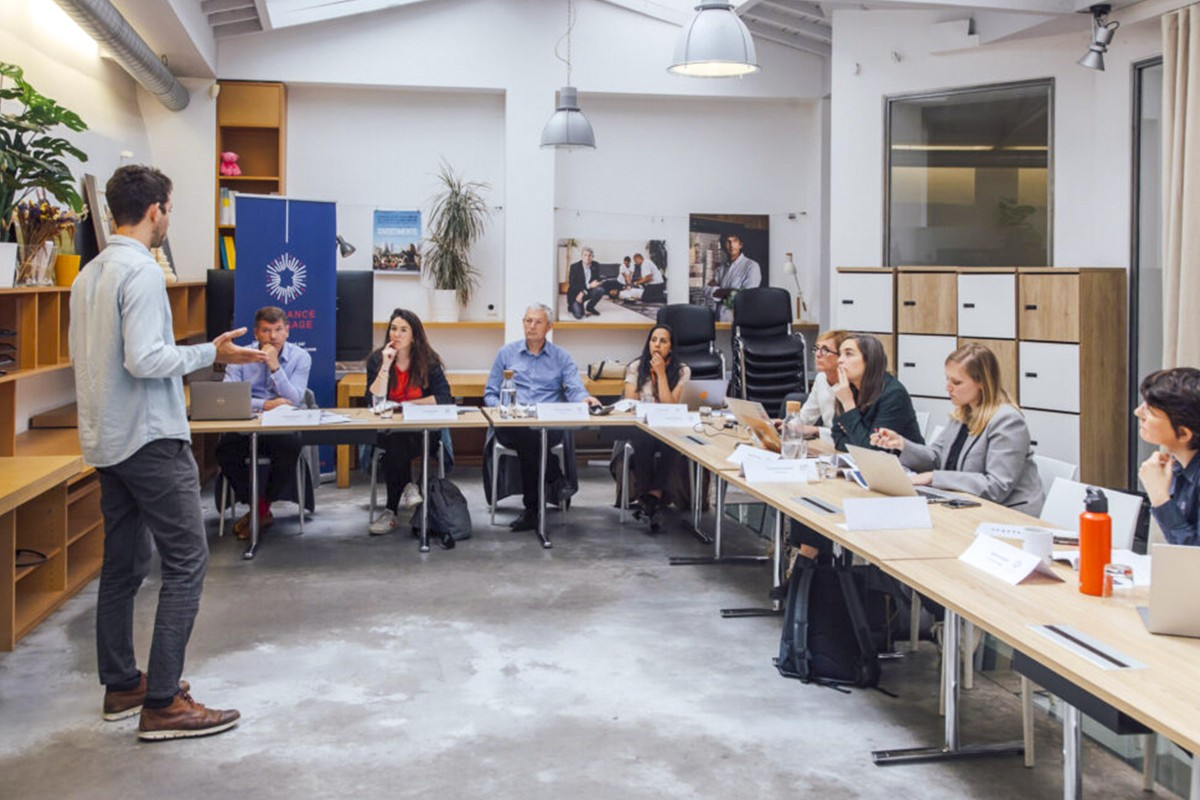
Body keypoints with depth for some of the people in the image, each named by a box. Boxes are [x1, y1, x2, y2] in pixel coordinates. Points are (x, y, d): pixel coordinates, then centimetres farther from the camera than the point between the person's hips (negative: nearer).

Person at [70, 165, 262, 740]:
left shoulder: (88, 275, 12)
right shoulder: (142, 271, -15)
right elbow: (145, 359, -23)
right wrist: (210, 354, -14)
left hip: (107, 441, 9)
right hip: (150, 438, -9)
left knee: (123, 564, 15)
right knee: (186, 562, -6)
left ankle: (121, 685, 23)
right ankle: (162, 703, -6)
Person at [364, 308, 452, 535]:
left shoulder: (428, 360, 2)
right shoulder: (376, 359, 2)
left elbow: (444, 397, -6)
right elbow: (374, 401, -9)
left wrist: (408, 405, -9)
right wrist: (386, 366, -15)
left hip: (421, 430, -1)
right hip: (386, 429, 1)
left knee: (397, 441, -34)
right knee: (396, 442, -36)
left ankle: (392, 511, -25)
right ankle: (407, 487, -18)